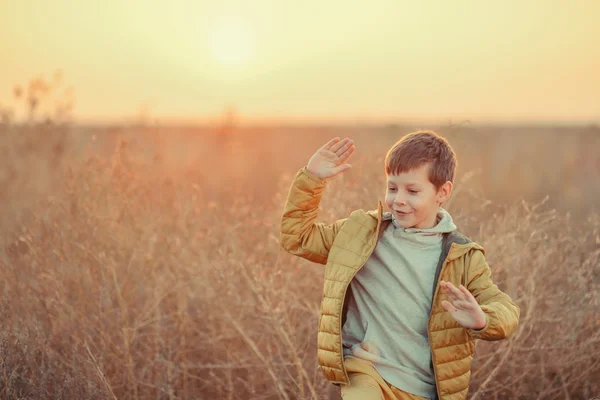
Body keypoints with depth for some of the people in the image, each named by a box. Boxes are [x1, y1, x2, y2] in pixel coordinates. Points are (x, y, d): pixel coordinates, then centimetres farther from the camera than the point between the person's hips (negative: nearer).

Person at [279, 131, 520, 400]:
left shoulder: (462, 257, 0)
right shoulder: (362, 233, 3)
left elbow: (506, 311, -4)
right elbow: (297, 237, 11)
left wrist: (481, 320, -28)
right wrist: (310, 178, 0)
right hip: (367, 373, -1)